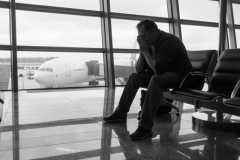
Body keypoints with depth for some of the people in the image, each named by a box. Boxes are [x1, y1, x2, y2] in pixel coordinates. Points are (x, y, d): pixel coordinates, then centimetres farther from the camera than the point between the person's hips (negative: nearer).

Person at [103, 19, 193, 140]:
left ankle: (145, 126, -37)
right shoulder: (151, 43, 4)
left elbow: (158, 69, -30)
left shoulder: (168, 41, -21)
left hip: (181, 76, -9)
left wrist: (145, 51, -22)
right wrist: (142, 50, -11)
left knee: (156, 79, -37)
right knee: (134, 77, 6)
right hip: (164, 74, 9)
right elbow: (139, 70, 3)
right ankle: (121, 113, 9)